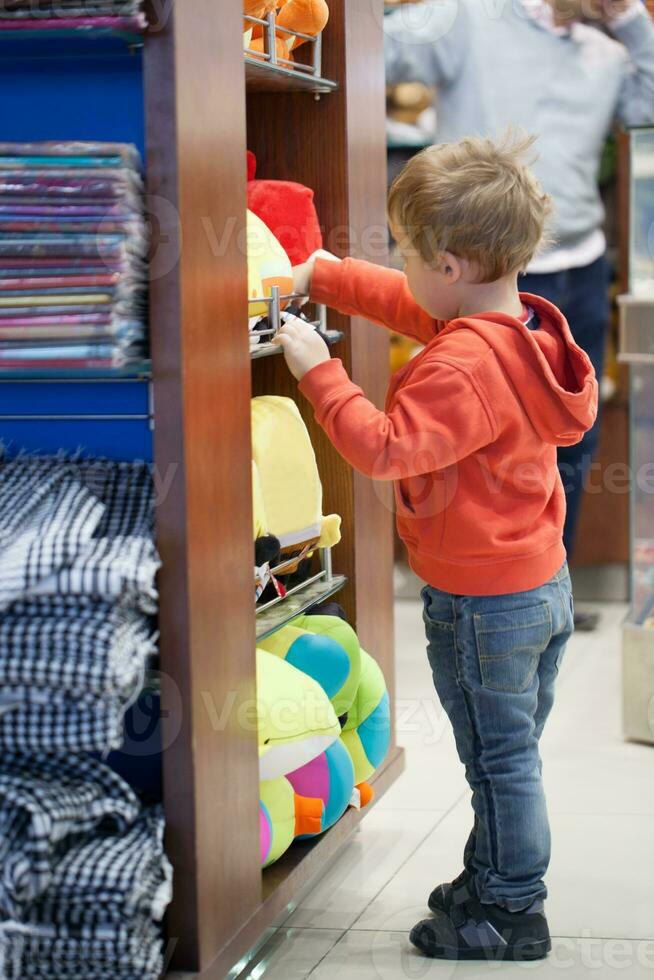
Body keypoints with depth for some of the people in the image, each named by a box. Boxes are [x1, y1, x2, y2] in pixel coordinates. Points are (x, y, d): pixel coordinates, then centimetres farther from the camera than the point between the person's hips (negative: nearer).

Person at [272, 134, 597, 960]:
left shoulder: (461, 365, -29)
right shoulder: (521, 325, 2)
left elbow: (385, 449, -30)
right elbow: (409, 305, 15)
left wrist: (318, 372, -23)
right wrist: (320, 278, 18)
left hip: (482, 603, -10)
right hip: (543, 582, 10)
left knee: (500, 759, 5)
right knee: (513, 753, 20)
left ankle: (514, 915, 18)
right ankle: (490, 883, 35)